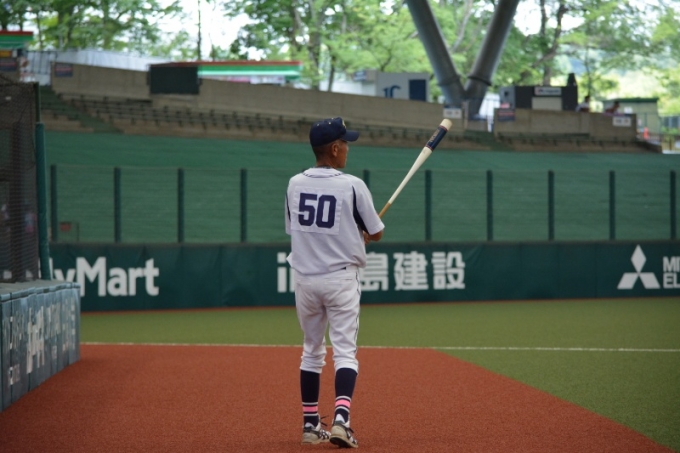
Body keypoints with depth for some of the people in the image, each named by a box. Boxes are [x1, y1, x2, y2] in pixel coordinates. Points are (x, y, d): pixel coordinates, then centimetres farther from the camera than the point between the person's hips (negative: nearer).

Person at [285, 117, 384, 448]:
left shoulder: (295, 185, 2)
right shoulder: (352, 186, -11)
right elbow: (376, 233, -2)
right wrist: (361, 234, 22)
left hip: (305, 280, 4)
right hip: (341, 278, -4)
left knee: (311, 351, 15)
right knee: (345, 351, -3)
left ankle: (310, 425, 18)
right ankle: (341, 420, -19)